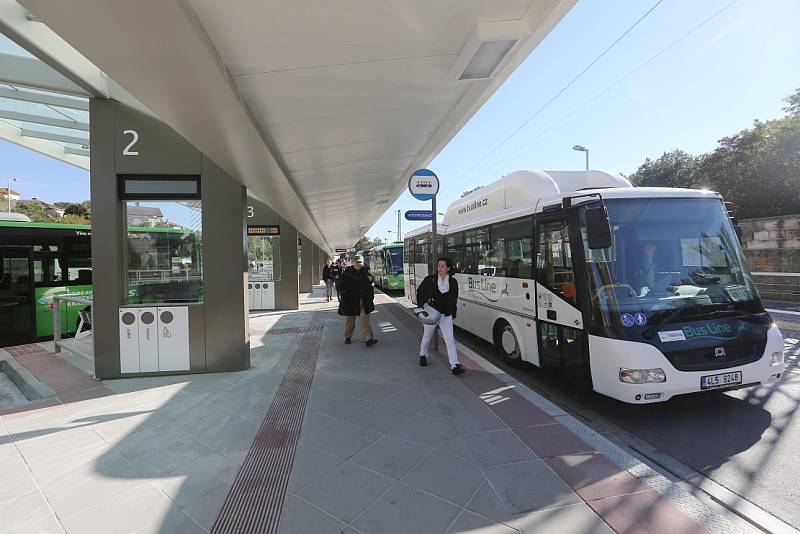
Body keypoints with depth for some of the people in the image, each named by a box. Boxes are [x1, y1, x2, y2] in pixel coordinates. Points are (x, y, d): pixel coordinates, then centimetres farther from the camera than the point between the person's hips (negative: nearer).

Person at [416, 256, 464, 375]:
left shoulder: (453, 282, 0)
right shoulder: (430, 279, -7)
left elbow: (454, 300, 11)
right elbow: (420, 292, 4)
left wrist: (453, 314, 12)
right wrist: (423, 305, -9)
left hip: (446, 315, 1)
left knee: (450, 339, -6)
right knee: (427, 337, 17)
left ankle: (454, 365, -4)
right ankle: (423, 355, 44)